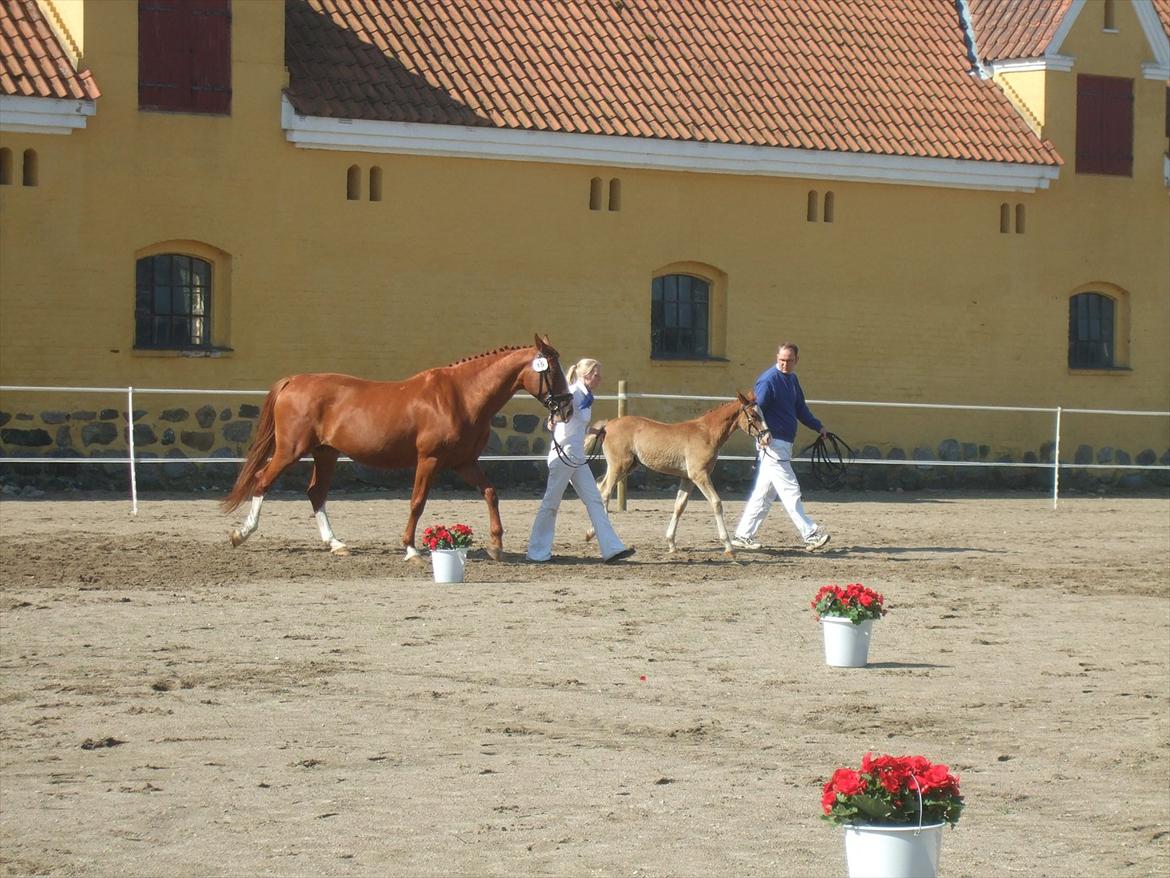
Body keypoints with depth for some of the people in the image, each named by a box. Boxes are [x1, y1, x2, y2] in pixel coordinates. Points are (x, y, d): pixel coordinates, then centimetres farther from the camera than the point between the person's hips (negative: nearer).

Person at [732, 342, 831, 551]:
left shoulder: (792, 379, 15)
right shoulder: (769, 379, -13)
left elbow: (800, 408, 26)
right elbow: (756, 409, -20)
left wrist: (818, 426, 19)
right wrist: (763, 432, -33)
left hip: (785, 444, 9)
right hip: (772, 443, -9)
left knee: (764, 492, 10)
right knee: (790, 490, -7)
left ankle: (743, 535, 14)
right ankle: (810, 535, -7)